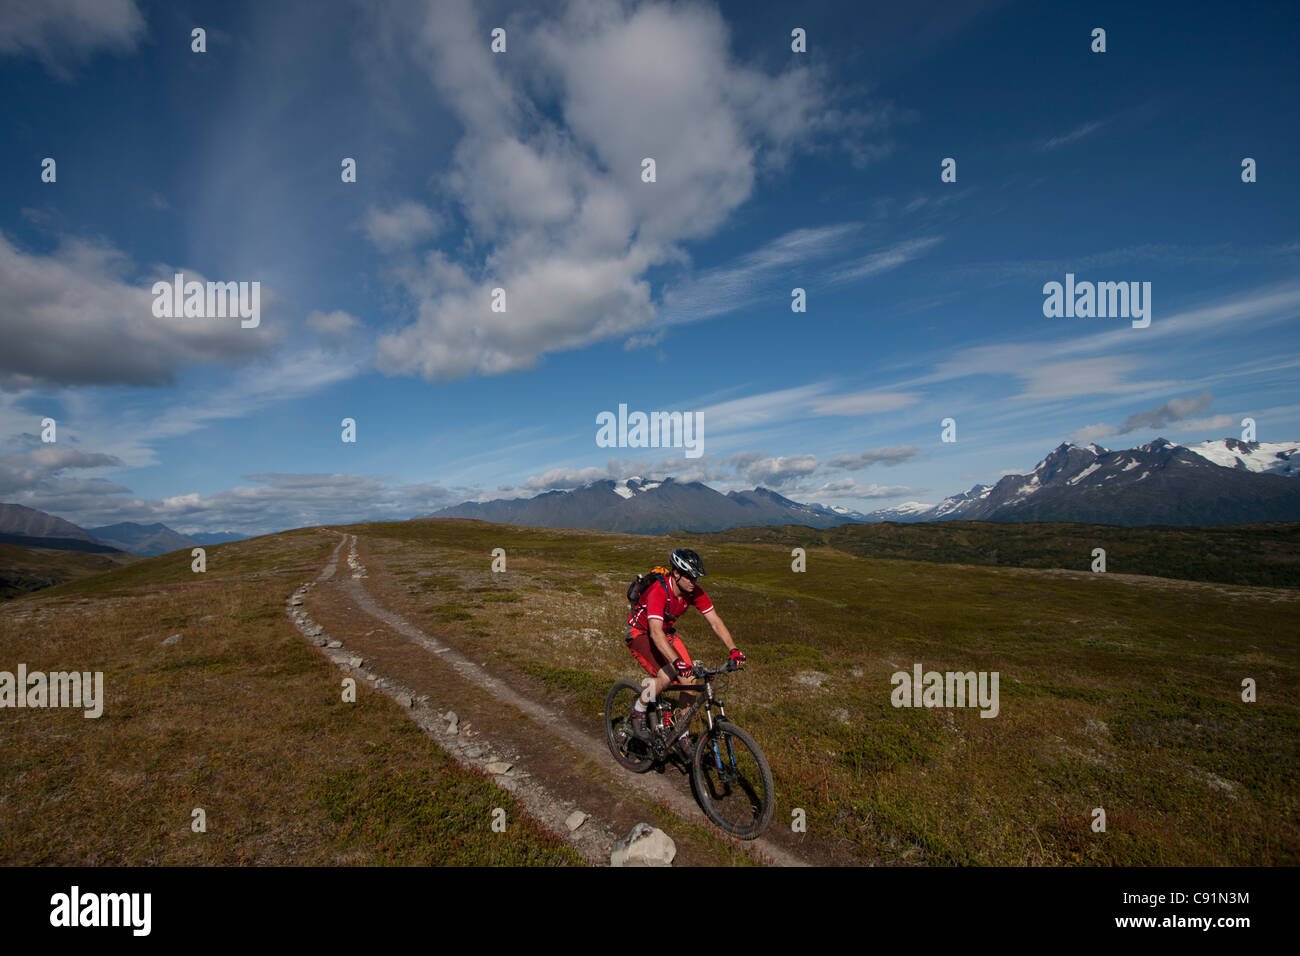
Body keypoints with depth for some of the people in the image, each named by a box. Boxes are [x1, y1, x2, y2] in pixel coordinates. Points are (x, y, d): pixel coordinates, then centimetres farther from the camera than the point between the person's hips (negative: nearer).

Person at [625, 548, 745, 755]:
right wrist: (678, 662, -54)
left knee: (690, 680, -9)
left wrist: (734, 649, -26)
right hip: (640, 633, -6)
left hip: (666, 632, 6)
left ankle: (682, 737, 9)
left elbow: (715, 622, -13)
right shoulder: (659, 591, -35)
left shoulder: (694, 592, -16)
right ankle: (638, 712, 0)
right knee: (666, 675, -28)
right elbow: (656, 633, -44)